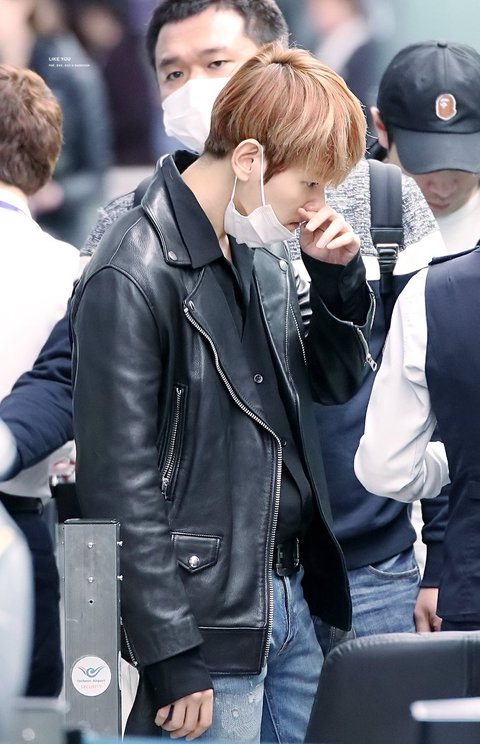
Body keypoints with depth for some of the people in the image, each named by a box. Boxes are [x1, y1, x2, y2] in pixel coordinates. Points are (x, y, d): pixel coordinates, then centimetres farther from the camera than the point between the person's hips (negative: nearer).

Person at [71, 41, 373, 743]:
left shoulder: (264, 250, 9)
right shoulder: (132, 278, -16)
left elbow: (336, 383, 23)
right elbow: (120, 487, -17)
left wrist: (339, 276, 4)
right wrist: (170, 655, -17)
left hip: (292, 602, 8)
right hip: (212, 628, -8)